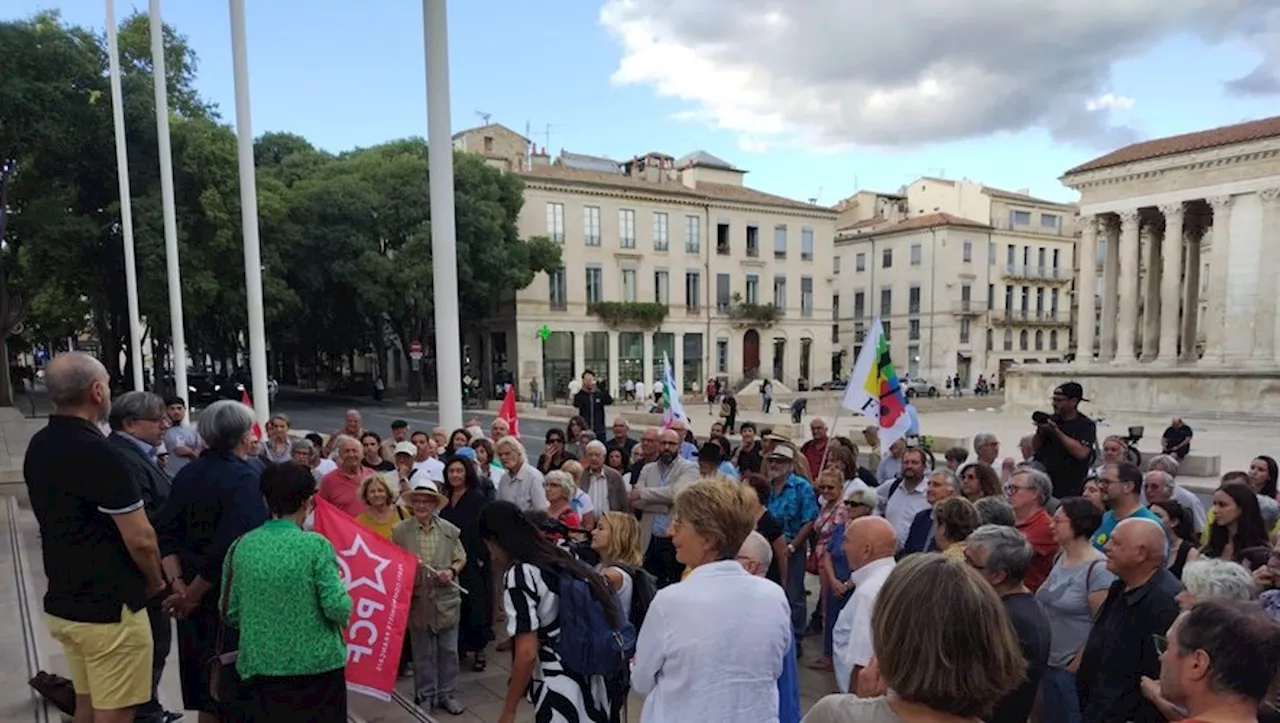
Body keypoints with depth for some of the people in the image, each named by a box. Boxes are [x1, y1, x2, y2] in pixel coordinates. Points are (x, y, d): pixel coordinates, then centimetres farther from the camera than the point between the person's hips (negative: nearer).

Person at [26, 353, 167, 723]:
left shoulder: (38, 446, 5)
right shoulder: (96, 452, -23)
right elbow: (140, 539, -23)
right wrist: (156, 582, -3)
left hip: (62, 603, 9)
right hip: (109, 609, -9)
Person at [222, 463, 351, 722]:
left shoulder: (242, 546, -3)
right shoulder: (315, 545, -15)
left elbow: (231, 613, 3)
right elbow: (338, 608, -18)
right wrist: (345, 599, 3)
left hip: (260, 665, 4)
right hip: (318, 664, -3)